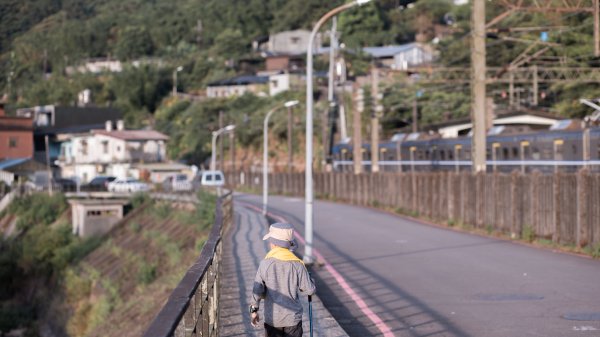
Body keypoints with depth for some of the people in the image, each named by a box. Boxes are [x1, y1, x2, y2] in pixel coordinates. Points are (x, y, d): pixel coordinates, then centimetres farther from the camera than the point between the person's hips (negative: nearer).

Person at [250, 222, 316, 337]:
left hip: (272, 318, 0)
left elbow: (257, 291, -9)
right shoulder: (298, 265, -9)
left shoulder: (265, 264, -11)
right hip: (293, 318, 0)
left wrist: (254, 310, 4)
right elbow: (309, 289, -4)